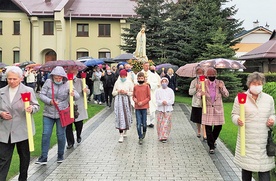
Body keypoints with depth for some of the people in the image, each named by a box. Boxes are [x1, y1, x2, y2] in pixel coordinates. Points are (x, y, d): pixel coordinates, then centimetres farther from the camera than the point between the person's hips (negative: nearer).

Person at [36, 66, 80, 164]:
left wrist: (74, 94, -36)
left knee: (61, 135, 8)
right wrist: (49, 101, -19)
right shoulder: (48, 82, -4)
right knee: (46, 135, 0)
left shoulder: (67, 84, -6)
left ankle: (60, 156, 24)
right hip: (48, 113, 1)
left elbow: (77, 96, -12)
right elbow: (41, 94, -3)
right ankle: (43, 157, 8)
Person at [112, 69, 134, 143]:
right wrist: (118, 91, -10)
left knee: (126, 116, 8)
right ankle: (121, 135, -5)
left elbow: (132, 93, 2)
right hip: (118, 100, 0)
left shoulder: (129, 83, 1)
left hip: (126, 100, 0)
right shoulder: (117, 82, 4)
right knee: (119, 117, -7)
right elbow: (113, 93, 8)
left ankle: (125, 131, 35)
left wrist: (126, 92, -12)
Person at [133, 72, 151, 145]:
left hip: (144, 107, -1)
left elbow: (149, 97, 0)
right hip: (137, 107, 1)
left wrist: (142, 102, -12)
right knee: (138, 123, -2)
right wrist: (134, 99, -10)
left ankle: (144, 132, 34)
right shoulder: (135, 87, 6)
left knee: (144, 123, 2)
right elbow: (133, 96, 13)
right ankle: (140, 138, 10)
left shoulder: (146, 86, 0)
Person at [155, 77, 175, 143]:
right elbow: (157, 100, 0)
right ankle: (160, 136, 11)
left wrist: (167, 102, -17)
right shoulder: (158, 91, 6)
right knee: (160, 123, 1)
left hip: (168, 109, 0)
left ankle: (164, 137, -3)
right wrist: (162, 102, -19)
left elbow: (172, 100, 0)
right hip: (160, 109, 0)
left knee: (166, 123, -5)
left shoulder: (170, 90, 7)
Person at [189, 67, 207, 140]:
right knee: (198, 120, 14)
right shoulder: (194, 82, 5)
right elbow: (190, 92, 1)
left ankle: (204, 135, -9)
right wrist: (196, 88, -14)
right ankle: (199, 132, 33)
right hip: (196, 103, 2)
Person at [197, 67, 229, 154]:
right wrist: (201, 93, -27)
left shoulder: (220, 83, 2)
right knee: (208, 127, -2)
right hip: (207, 108, -2)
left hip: (218, 108, 2)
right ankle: (211, 146, 8)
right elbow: (198, 94, -3)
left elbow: (226, 95, 1)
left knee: (218, 126, 7)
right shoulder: (204, 83, -1)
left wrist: (222, 88, -18)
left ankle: (213, 140, 35)